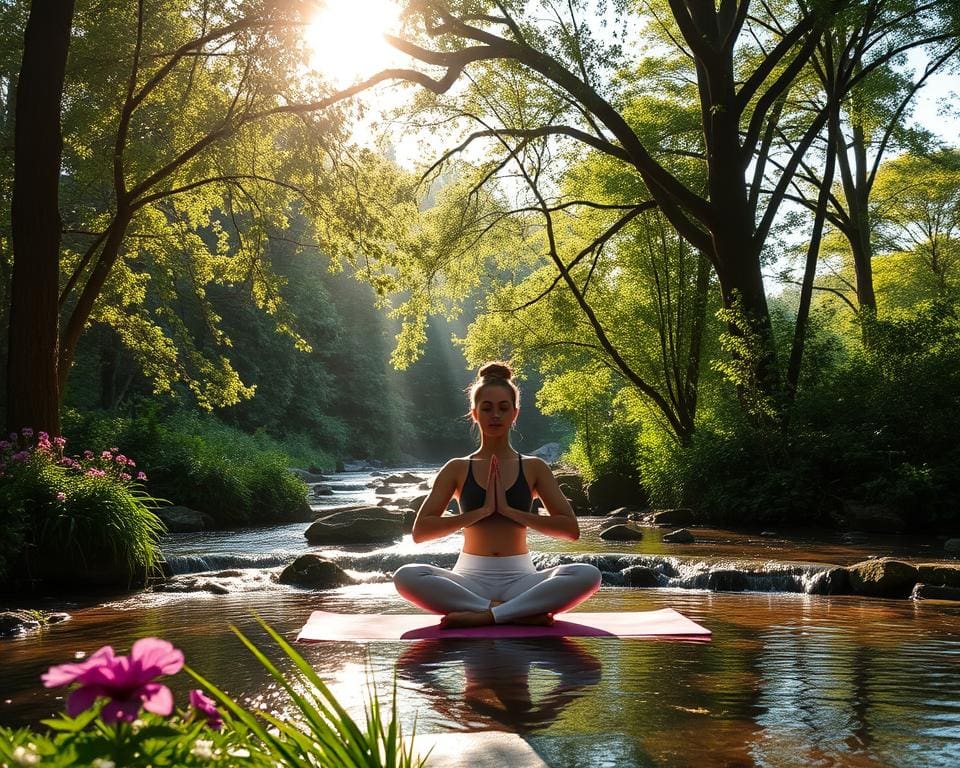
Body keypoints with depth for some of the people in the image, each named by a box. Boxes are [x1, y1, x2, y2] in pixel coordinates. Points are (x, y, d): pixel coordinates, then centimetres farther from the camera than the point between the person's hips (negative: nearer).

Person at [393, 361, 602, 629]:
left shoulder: (533, 468, 7)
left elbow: (571, 529, -2)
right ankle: (522, 612, -28)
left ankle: (484, 615, -28)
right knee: (406, 576, -30)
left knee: (587, 575, -27)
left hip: (519, 576, 0)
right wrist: (481, 511, -12)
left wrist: (509, 510, -11)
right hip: (471, 577, 0)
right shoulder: (457, 469, 6)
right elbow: (420, 531, -3)